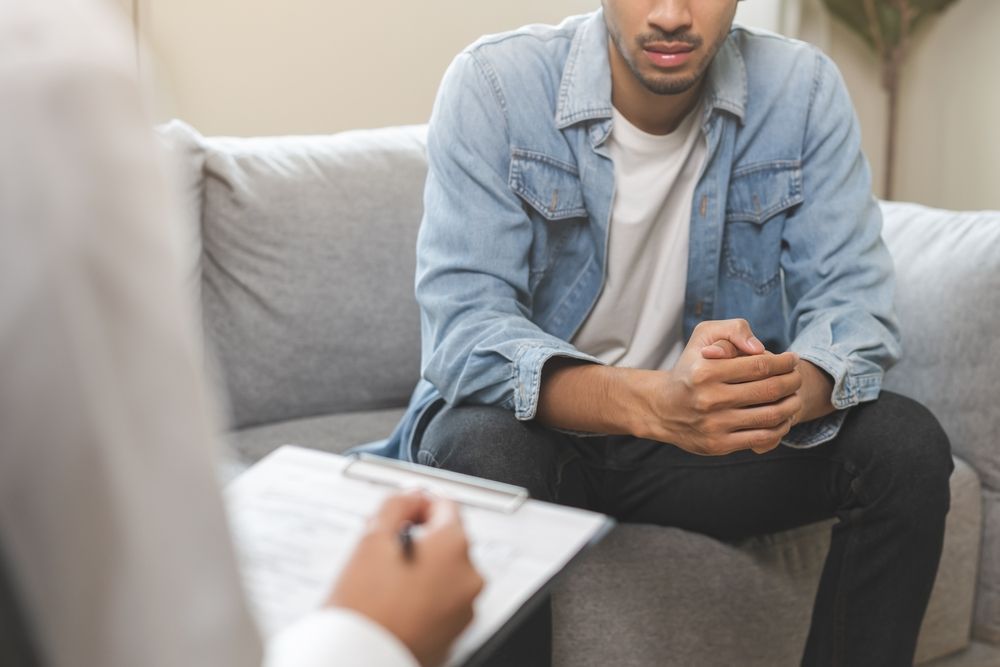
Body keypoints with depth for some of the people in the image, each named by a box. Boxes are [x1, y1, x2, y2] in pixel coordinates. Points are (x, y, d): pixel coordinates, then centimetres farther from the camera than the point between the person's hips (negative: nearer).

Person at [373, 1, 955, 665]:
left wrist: (793, 386, -38)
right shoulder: (493, 85, -17)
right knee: (484, 449, -35)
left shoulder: (804, 91, -9)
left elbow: (854, 303, -12)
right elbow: (463, 329, -26)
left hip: (704, 436, 3)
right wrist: (651, 402, -45)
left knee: (907, 445, -19)